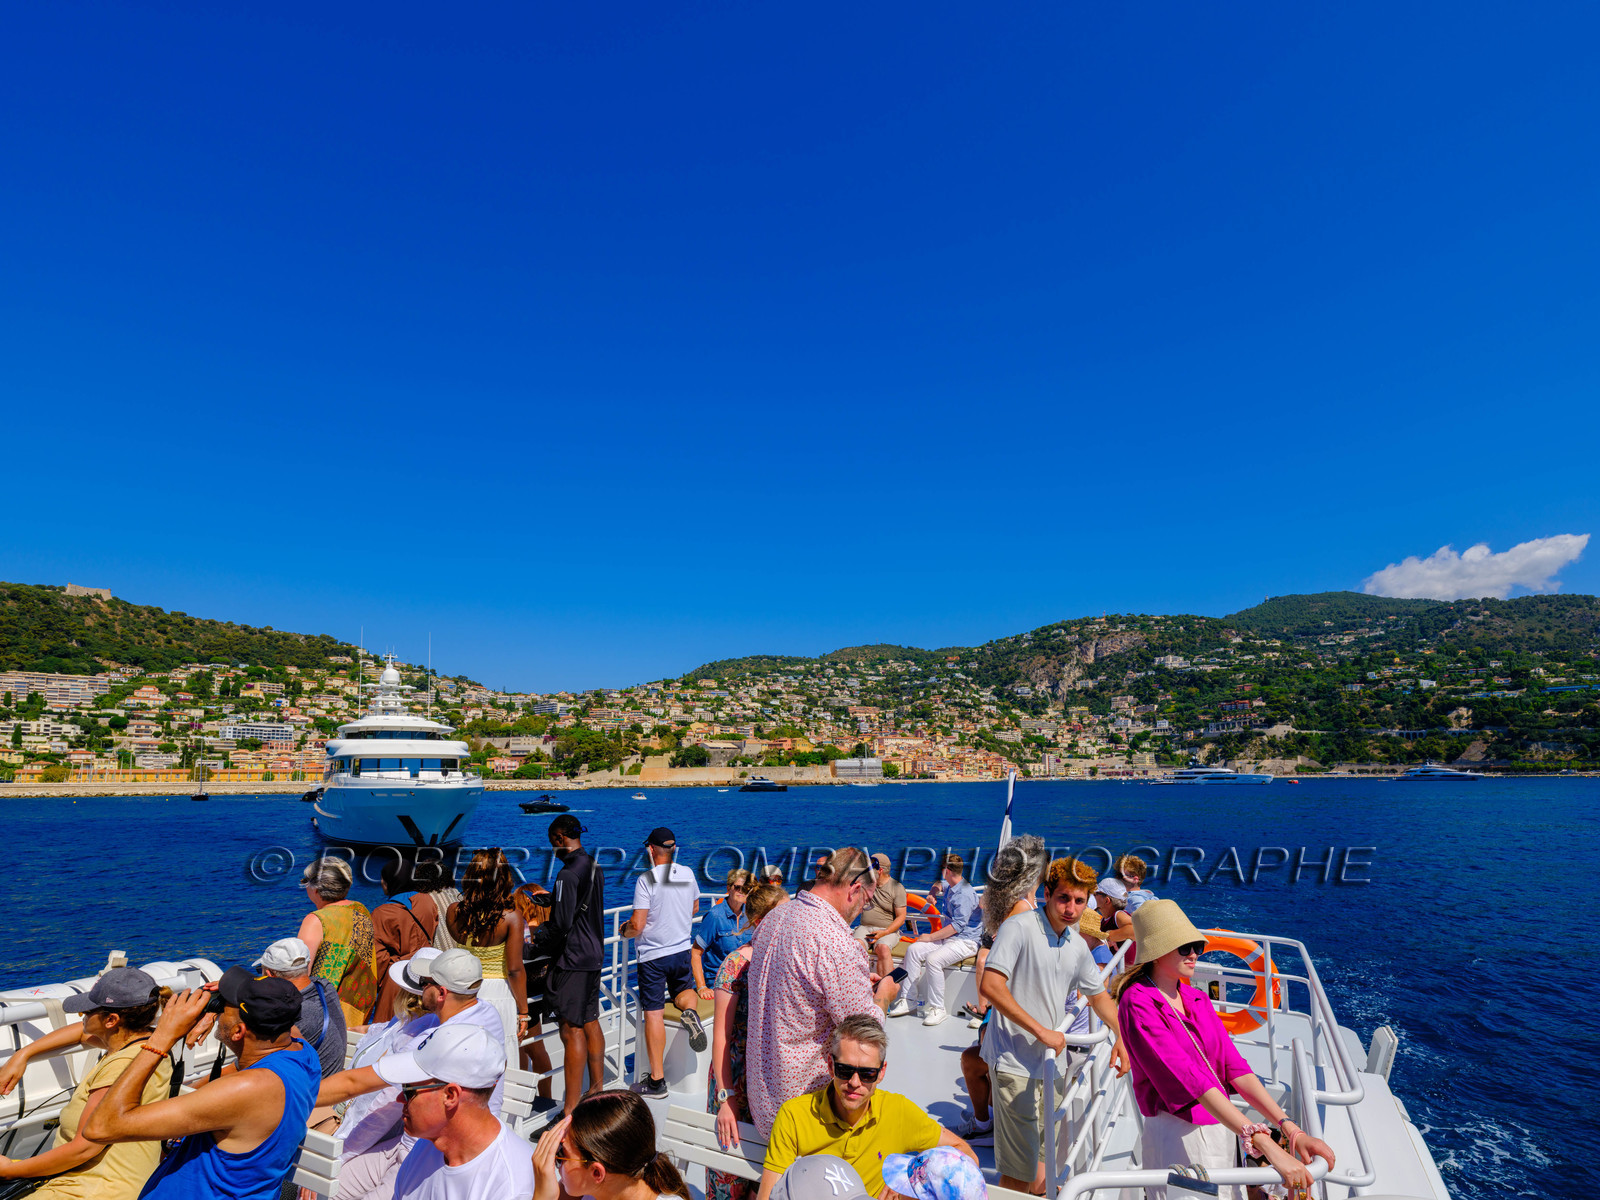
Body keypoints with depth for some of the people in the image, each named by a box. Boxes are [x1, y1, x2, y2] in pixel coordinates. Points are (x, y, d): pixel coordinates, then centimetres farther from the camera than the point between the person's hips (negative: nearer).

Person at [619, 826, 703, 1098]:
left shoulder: (646, 880, -17)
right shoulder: (688, 874, -1)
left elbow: (637, 926, -19)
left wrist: (625, 930, 4)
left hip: (653, 955, -4)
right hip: (682, 950, 4)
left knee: (654, 1013, 3)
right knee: (684, 990, 28)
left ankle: (657, 1079, 8)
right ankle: (690, 1011, -7)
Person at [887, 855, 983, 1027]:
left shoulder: (965, 894, -17)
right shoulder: (950, 888, 13)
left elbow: (957, 926, -22)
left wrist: (931, 937, -17)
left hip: (965, 941, -9)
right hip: (947, 937, 10)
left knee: (933, 959, -32)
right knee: (914, 950, -8)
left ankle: (937, 1008, -19)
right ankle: (905, 1001, -7)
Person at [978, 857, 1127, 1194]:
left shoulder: (1078, 946, 8)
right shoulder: (1019, 928, -17)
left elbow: (1098, 995, 25)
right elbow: (990, 986, -25)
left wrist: (1122, 1037, 13)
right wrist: (1041, 1030, -23)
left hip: (1052, 1060, 7)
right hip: (1015, 1062, -7)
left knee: (1042, 1153, 19)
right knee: (1019, 1168, -1)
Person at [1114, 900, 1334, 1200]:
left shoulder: (1197, 998, 7)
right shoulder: (1138, 1003, -18)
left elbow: (1234, 1067, -2)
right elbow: (1188, 1076, -27)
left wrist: (1291, 1129, -14)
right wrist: (1264, 1143, -34)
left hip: (1224, 1127, 7)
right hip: (1180, 1136, -7)